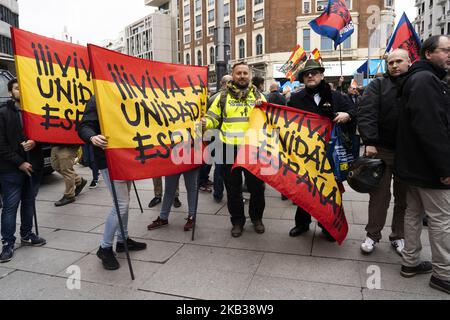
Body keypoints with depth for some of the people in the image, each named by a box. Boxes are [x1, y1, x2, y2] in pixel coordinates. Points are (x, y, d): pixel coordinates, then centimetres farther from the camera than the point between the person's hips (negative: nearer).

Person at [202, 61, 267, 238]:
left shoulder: (258, 95, 10)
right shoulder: (223, 96, 8)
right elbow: (213, 117, 9)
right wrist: (205, 123, -13)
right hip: (229, 148, 0)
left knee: (256, 186, 9)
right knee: (233, 187, 9)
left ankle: (257, 218, 31)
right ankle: (237, 220, 26)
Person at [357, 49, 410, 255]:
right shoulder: (379, 85, 3)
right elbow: (366, 114, -8)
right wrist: (369, 142, -18)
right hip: (382, 149, -2)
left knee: (404, 196, 11)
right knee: (379, 194, 5)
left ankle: (399, 236, 26)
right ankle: (373, 235, 18)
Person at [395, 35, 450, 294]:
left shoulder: (424, 79, 18)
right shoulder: (425, 80, -16)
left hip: (414, 163, 10)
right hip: (428, 165, -10)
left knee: (414, 213, 15)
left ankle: (411, 262, 27)